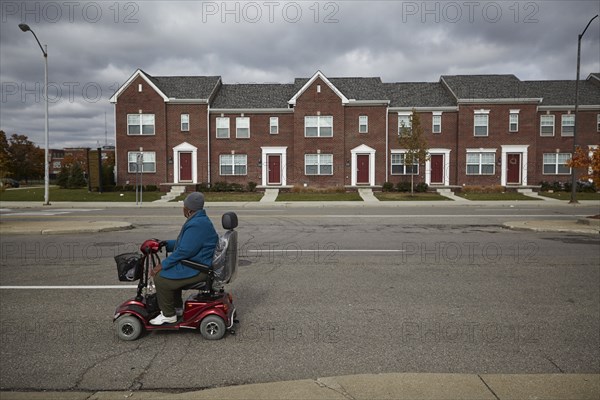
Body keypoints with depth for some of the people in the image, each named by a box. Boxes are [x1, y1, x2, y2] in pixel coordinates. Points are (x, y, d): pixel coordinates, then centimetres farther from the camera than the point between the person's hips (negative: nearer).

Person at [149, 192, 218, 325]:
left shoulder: (197, 225, -23)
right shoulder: (199, 220, 12)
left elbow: (184, 250, -26)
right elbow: (183, 243, 23)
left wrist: (163, 265, -19)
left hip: (199, 269, -12)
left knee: (161, 278, -13)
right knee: (170, 271, 24)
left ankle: (168, 315, 2)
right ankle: (177, 307, 31)